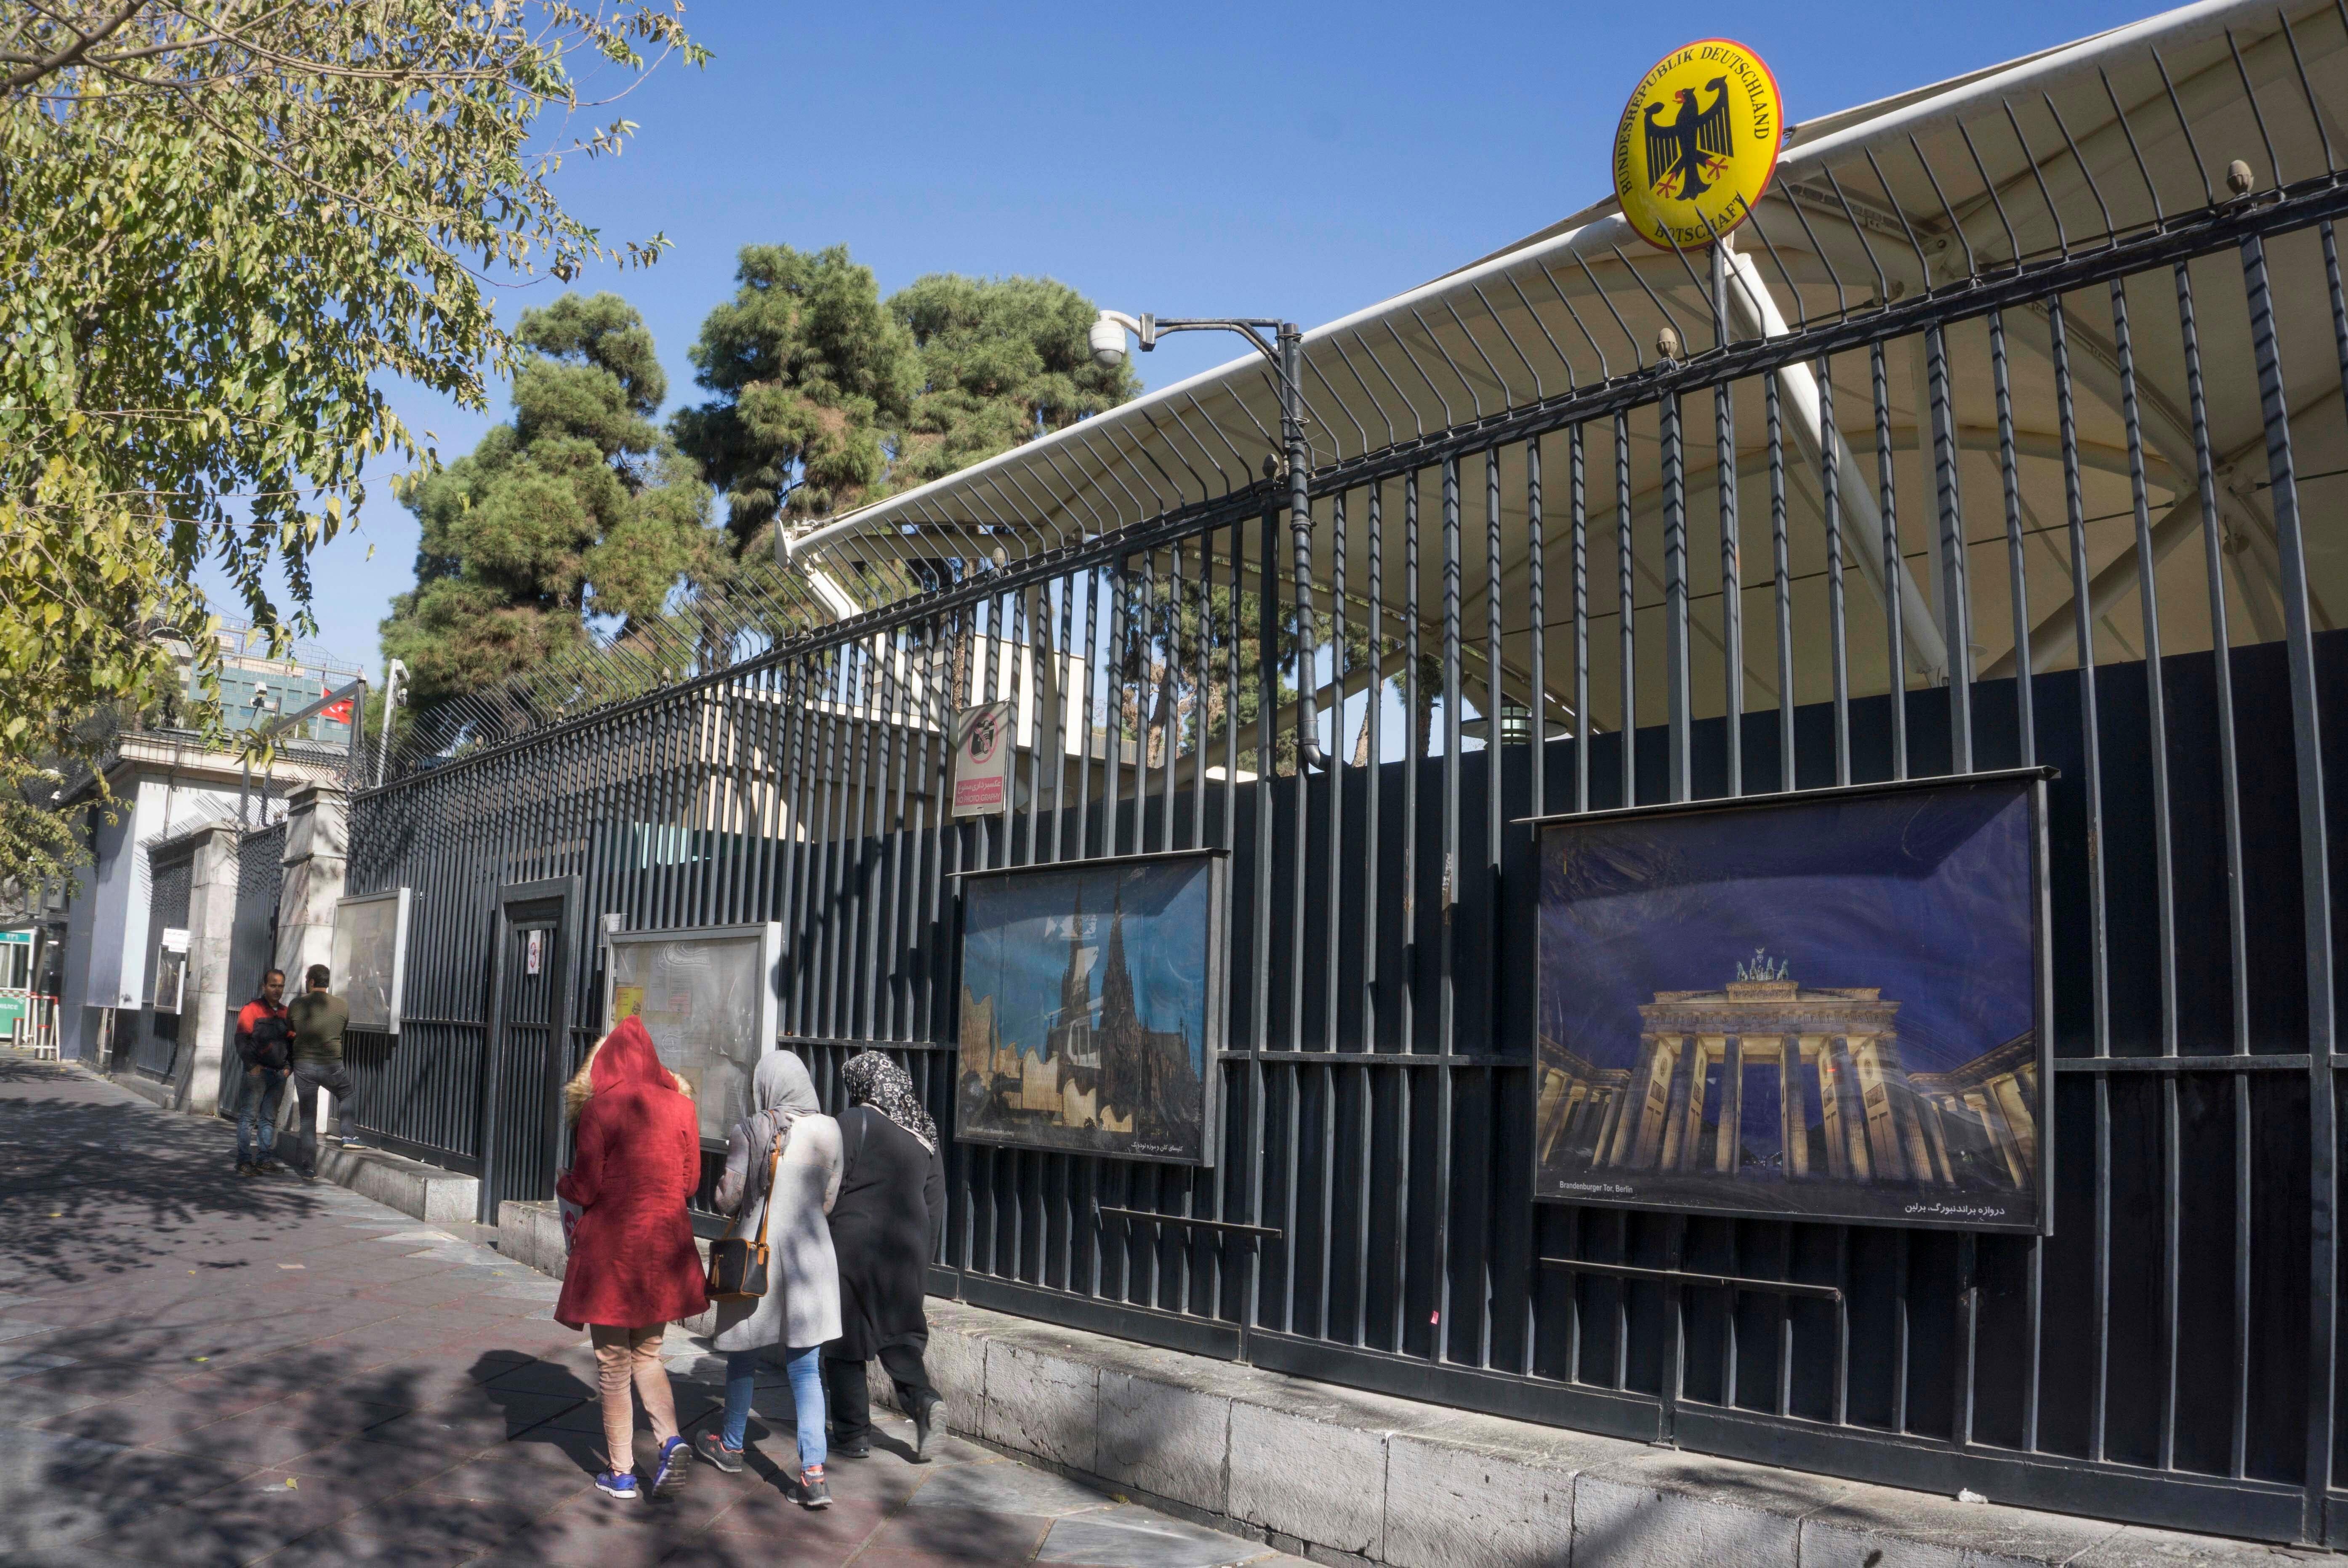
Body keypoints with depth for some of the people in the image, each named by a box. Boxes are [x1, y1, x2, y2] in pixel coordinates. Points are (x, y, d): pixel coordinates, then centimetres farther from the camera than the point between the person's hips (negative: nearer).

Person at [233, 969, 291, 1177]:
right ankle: (244, 1162, -4)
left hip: (279, 1074, 6)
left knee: (269, 1118, 9)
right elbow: (242, 1039, -10)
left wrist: (289, 1065, 10)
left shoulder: (285, 1013, 15)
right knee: (249, 1116, -5)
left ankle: (265, 1158, 13)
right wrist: (251, 1065, -15)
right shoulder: (252, 1009, -4)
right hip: (258, 1072, -6)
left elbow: (292, 1041, 21)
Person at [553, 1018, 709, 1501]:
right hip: (665, 1246, 4)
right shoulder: (679, 1105, 0)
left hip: (611, 1248, -4)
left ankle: (621, 1474, 15)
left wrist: (561, 1185, 12)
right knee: (647, 1354, 19)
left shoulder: (598, 1109, -10)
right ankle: (671, 1441, -1)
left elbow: (584, 1189, -10)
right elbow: (689, 1182, 6)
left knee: (614, 1363, 9)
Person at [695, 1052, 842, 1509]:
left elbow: (728, 1200, -8)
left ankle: (731, 1446, 37)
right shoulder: (828, 1130, -2)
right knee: (806, 1368, 6)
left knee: (743, 1354, 19)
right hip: (811, 1253, 2)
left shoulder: (749, 1132, -10)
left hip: (758, 1251, -2)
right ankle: (813, 1472, -4)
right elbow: (828, 1199, 6)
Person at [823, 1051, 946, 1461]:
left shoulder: (854, 1124, -12)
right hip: (907, 1248, 6)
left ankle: (853, 1435, 12)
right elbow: (936, 1202, 11)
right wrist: (922, 1256, 18)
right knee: (897, 1331, 16)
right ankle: (921, 1396, -7)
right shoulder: (924, 1133, 8)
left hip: (855, 1247, -6)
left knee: (844, 1342, 7)